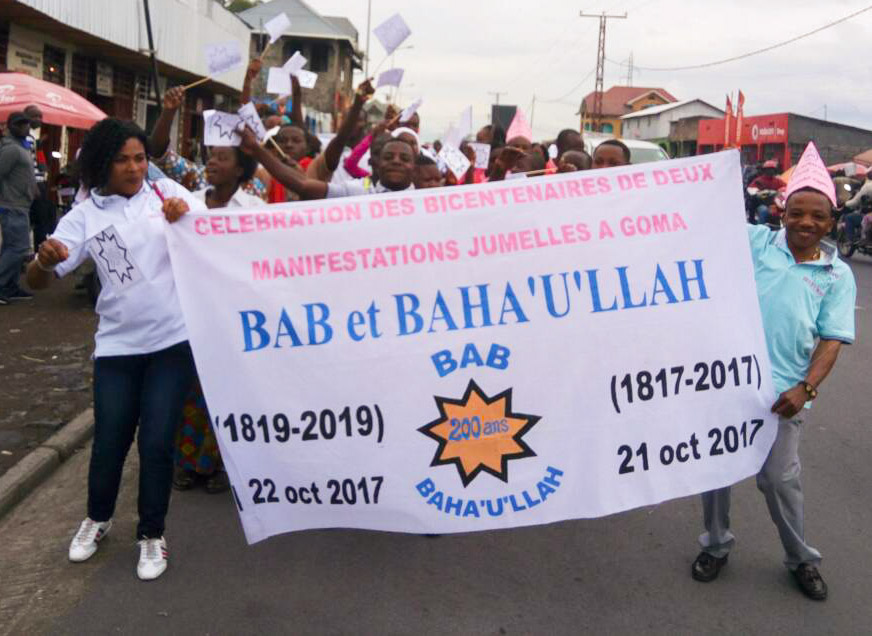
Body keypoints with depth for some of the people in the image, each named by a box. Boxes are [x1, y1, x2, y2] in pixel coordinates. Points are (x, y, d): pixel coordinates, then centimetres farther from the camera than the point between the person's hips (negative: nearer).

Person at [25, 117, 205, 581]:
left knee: (156, 441, 1)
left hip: (173, 340, -1)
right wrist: (45, 259, -28)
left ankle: (152, 535, 21)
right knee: (109, 440, 9)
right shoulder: (85, 215, 0)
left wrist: (186, 214, -24)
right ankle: (97, 518, 37)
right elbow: (37, 281, -4)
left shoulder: (167, 192, 1)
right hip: (117, 345, 1)